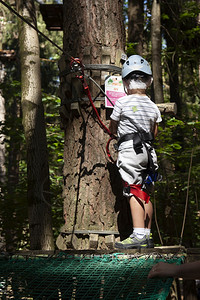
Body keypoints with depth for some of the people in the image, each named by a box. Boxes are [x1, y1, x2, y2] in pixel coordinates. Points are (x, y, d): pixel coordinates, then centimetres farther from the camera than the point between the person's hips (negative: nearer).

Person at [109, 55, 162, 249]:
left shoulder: (122, 102, -4)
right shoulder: (153, 106, 9)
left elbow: (112, 128, 7)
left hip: (129, 148, -5)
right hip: (148, 151, 6)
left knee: (134, 191, -10)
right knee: (145, 193, 10)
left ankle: (139, 235, -18)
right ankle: (147, 236, 14)